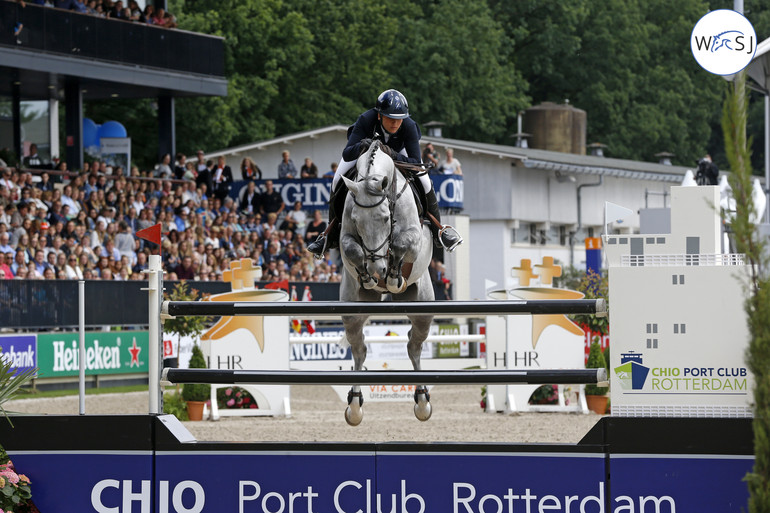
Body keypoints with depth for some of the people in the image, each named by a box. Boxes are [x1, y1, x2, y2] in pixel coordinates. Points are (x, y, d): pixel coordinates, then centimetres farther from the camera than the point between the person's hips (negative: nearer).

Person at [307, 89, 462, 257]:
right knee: (339, 181, -17)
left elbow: (416, 161, -39)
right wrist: (360, 147, -66)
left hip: (398, 151, 0)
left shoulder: (409, 126, -39)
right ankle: (331, 234, 1)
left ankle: (437, 229, 4)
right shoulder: (365, 120, -42)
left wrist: (395, 157, -57)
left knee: (424, 180, -17)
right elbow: (347, 154, -45)